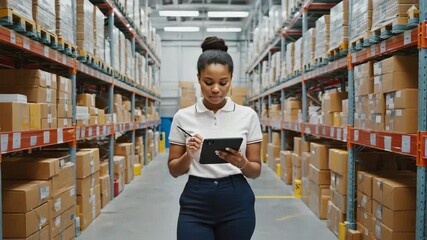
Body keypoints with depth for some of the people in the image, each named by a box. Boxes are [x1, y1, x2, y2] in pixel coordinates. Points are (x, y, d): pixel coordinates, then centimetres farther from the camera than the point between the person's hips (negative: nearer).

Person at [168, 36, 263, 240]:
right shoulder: (183, 117, -1)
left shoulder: (248, 115, -2)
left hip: (236, 203, 1)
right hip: (196, 203, 0)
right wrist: (189, 155, -18)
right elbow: (174, 170, 3)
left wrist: (241, 163, -21)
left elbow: (256, 171, 2)